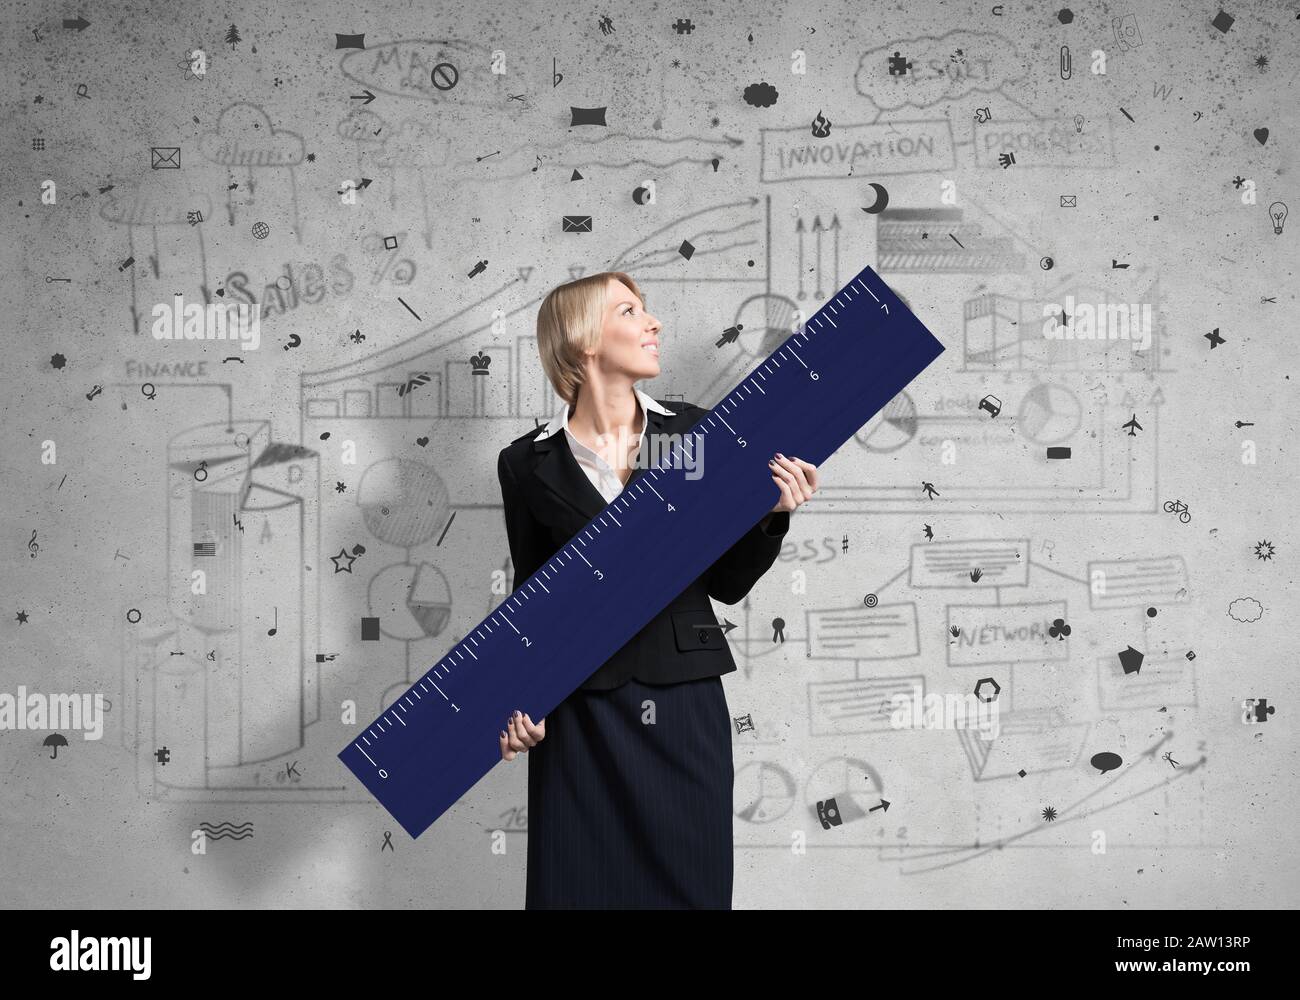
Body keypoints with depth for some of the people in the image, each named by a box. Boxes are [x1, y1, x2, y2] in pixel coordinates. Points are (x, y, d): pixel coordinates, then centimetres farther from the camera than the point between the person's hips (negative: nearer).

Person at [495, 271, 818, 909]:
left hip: (685, 707, 2)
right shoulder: (529, 464, -2)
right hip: (579, 717, -1)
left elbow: (726, 583, 6)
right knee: (583, 887, 4)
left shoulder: (694, 432, 2)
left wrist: (773, 515, -11)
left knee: (692, 886, 7)